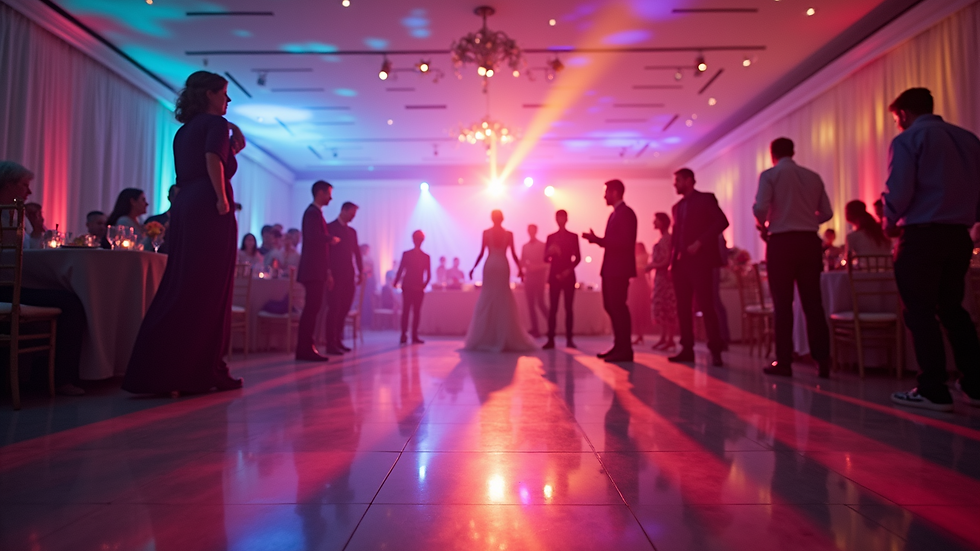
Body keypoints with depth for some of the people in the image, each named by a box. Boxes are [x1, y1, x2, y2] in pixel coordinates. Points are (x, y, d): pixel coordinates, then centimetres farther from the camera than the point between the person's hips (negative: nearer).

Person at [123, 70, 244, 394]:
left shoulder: (184, 131, 26)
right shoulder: (216, 123, 1)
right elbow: (212, 160, -18)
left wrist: (231, 151, 25)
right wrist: (222, 197, -17)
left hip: (183, 208, 8)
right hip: (209, 209, -8)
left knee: (180, 288, 9)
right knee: (209, 290, -7)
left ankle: (159, 372, 12)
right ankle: (202, 372, -3)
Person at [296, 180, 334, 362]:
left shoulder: (316, 213, 21)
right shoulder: (312, 212, -9)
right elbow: (313, 236, -26)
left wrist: (327, 272, 19)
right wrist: (331, 238, -6)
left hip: (317, 270, 10)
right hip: (313, 270, -10)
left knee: (313, 309, 10)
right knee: (311, 309, -9)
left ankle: (306, 348, 14)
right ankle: (304, 349, -6)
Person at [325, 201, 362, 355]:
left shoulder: (352, 231, 18)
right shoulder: (330, 227, -1)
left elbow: (357, 252, 16)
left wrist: (360, 271, 7)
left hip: (348, 276, 6)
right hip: (335, 275, -6)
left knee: (344, 309, 6)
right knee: (334, 309, -5)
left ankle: (338, 341, 14)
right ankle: (331, 344, 0)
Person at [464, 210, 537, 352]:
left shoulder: (486, 232, 0)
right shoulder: (509, 234, 2)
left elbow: (481, 253, -2)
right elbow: (513, 254, 0)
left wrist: (473, 268, 4)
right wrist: (520, 268, 9)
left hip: (490, 266, 0)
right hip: (503, 266, 0)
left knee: (487, 300, 5)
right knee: (504, 300, 6)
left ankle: (484, 339, 5)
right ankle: (504, 338, 6)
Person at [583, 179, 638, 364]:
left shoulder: (626, 213, -11)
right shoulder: (615, 214, 17)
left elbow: (625, 242, -21)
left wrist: (597, 239, -20)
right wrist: (597, 239, 2)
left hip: (619, 268, -10)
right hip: (610, 268, 10)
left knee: (618, 307, -8)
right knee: (611, 307, 13)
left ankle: (625, 350, -2)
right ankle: (619, 346, 21)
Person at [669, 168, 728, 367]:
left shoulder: (706, 199, 2)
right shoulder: (677, 206, 20)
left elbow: (722, 222, -9)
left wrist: (700, 243, -16)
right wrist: (672, 261, 7)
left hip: (700, 260, -6)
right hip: (680, 262, 6)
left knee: (706, 306, -7)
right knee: (683, 307, 4)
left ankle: (715, 350, -3)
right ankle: (687, 349, 8)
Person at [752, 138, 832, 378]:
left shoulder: (769, 175, -2)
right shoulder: (813, 176, 11)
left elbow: (760, 208, -15)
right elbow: (827, 213, 10)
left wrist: (765, 225, 6)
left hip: (782, 242, -3)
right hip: (810, 241, 4)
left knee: (783, 303, 1)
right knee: (813, 301, 6)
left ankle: (784, 362, 3)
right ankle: (822, 360, 5)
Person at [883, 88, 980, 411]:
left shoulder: (907, 140, -6)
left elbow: (898, 191, -15)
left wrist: (890, 223, 1)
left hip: (921, 236, -7)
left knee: (920, 312, 0)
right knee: (952, 309, 17)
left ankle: (933, 391, 1)